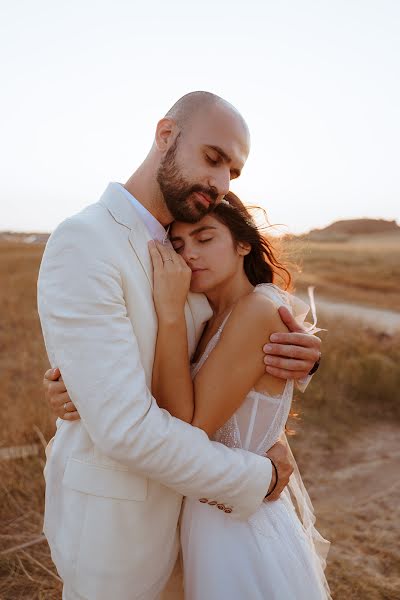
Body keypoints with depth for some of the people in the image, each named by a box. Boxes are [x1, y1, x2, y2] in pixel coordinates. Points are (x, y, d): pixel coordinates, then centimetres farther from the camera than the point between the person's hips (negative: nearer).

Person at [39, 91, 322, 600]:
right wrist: (257, 478, -19)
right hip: (110, 508, -7)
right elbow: (125, 427, -32)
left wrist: (297, 356, -17)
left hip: (161, 487, 8)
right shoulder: (81, 245, -27)